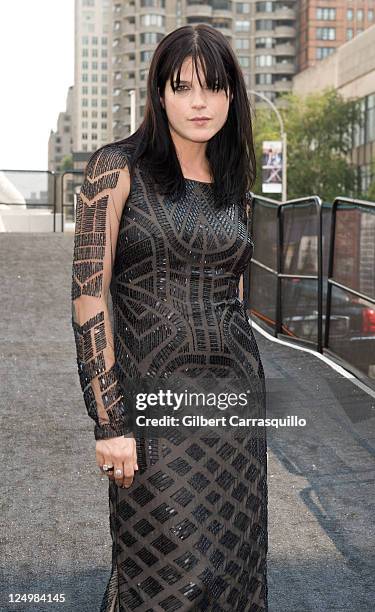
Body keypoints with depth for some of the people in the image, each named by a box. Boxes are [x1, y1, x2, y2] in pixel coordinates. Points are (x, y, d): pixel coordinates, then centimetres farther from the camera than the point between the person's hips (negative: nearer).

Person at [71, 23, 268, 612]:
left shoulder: (233, 183, 11)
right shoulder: (118, 167, -5)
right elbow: (89, 297, -11)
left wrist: (247, 395, 17)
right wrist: (110, 422, -16)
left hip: (235, 390, 5)